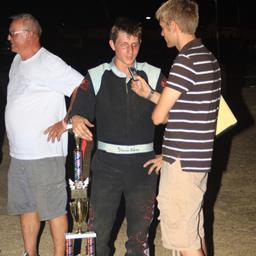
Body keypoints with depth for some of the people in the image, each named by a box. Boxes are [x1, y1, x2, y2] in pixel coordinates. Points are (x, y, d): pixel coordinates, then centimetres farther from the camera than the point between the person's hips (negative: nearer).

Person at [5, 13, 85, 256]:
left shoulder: (49, 64, -14)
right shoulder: (17, 61, 12)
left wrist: (66, 122, -16)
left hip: (45, 152, -9)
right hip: (19, 153, 9)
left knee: (53, 208, 1)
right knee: (25, 207, 16)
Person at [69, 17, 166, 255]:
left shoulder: (153, 76, 3)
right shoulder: (96, 77, 3)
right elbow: (79, 111, 2)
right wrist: (75, 119, -21)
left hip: (143, 164, 0)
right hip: (107, 164, 0)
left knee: (139, 232, 8)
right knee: (98, 230, 0)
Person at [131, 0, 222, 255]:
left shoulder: (186, 61, -19)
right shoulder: (210, 59, 11)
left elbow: (159, 116, -15)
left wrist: (155, 106, 8)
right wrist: (149, 93, 16)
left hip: (182, 163, -10)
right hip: (200, 158, 10)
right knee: (196, 232, 19)